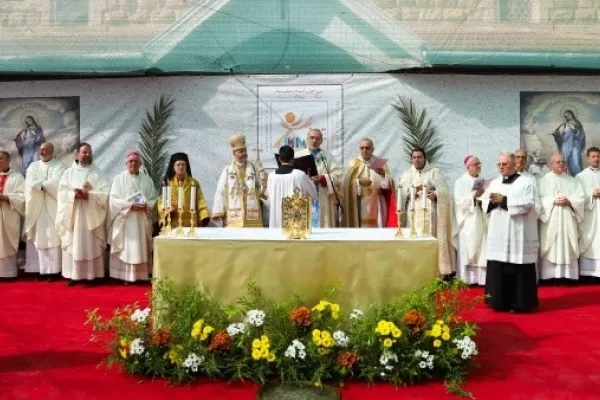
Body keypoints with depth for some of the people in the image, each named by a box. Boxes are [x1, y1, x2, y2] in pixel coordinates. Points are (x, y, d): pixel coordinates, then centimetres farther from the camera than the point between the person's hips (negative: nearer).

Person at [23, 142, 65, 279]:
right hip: (37, 209, 4)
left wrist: (40, 184, -4)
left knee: (53, 239, -5)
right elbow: (30, 185, -2)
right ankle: (41, 270, 6)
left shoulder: (59, 166, 3)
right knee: (39, 239, 2)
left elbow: (56, 183, -13)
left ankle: (53, 270, -3)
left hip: (52, 209, -3)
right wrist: (47, 185, -11)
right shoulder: (33, 166, 14)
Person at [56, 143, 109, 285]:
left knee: (92, 246, -1)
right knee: (73, 245, -1)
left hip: (92, 215, -1)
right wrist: (74, 195, -16)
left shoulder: (98, 173, 8)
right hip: (73, 215, 1)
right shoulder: (69, 172, 10)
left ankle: (92, 274, 4)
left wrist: (89, 195, -17)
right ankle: (73, 275, 4)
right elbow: (62, 193, 1)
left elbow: (104, 194, -3)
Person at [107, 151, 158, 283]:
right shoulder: (119, 179, 2)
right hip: (125, 220, -3)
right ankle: (125, 275, 0)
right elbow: (114, 199, -6)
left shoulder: (147, 179, 10)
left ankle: (141, 275, 8)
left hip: (142, 221, 3)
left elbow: (154, 199, 7)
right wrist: (130, 205, -17)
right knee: (126, 248, -4)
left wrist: (145, 205, -12)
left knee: (141, 248, 4)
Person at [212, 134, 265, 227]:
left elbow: (261, 192, 6)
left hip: (252, 215, 1)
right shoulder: (227, 170, 4)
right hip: (233, 216, -1)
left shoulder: (254, 169, 9)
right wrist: (219, 212, -7)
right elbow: (221, 192, 0)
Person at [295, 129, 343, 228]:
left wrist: (322, 178, -17)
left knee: (323, 224, 0)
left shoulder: (328, 156, 9)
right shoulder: (298, 155, 12)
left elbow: (337, 175, -2)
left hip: (322, 200, 0)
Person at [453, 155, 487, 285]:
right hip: (467, 222, -4)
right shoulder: (460, 182, 2)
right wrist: (474, 195, -16)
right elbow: (459, 201, -9)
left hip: (481, 222, 4)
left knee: (482, 250, 0)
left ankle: (481, 278, 4)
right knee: (467, 251, -4)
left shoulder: (482, 182, 14)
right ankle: (466, 279, -1)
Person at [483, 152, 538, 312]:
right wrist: (492, 201, -10)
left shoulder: (525, 182, -3)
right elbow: (484, 202, 12)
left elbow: (528, 204, -15)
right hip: (498, 234, 5)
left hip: (518, 234, -5)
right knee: (497, 269, 4)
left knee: (518, 269, -2)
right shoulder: (495, 183, 14)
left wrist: (504, 200, -17)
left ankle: (519, 302, 7)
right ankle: (499, 301, 12)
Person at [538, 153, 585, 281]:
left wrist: (569, 201, -11)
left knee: (567, 247, 0)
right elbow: (540, 199, -4)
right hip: (550, 220, -2)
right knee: (550, 247, -5)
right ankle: (550, 276, -3)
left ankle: (567, 275, 3)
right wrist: (553, 201, -17)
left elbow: (581, 198, 6)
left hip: (567, 220, 3)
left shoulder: (572, 180, 13)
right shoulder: (544, 180, 6)